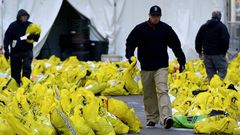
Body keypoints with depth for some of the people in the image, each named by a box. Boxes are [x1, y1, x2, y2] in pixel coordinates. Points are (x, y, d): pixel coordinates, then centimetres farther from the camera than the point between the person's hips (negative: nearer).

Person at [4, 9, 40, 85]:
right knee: (15, 70, 6)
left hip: (27, 51, 0)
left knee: (27, 68, -16)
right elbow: (7, 38, -2)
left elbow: (37, 38, 7)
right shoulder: (13, 25, -2)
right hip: (15, 51, 0)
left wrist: (33, 36, -18)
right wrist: (6, 50, -10)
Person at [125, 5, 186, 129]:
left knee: (162, 91, -16)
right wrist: (130, 56, -11)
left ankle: (166, 117, -28)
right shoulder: (140, 29, 2)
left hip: (161, 67, -1)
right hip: (146, 67, 2)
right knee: (149, 95, 8)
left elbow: (176, 45, 10)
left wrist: (182, 61, 11)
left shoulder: (166, 29, 4)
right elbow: (130, 43, 5)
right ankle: (152, 119, 19)